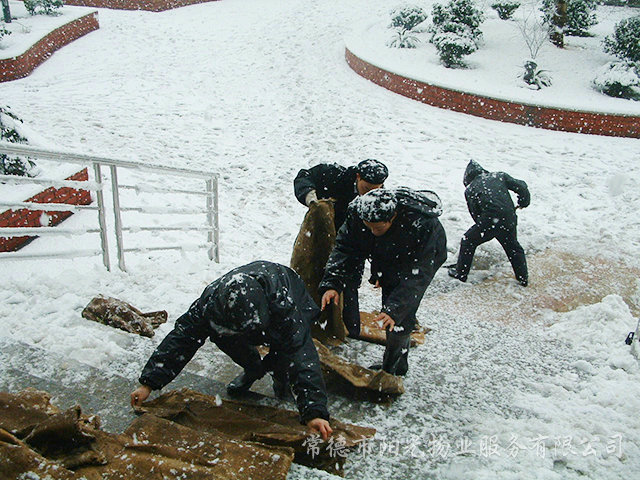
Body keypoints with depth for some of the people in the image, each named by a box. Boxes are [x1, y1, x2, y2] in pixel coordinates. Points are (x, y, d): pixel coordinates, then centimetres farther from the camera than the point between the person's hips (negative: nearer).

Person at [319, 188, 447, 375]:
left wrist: (394, 309, -49)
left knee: (401, 317, -12)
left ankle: (391, 369, 5)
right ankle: (399, 364, 31)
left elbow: (416, 274, -40)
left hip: (426, 256, -5)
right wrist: (331, 284, -36)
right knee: (389, 307, 12)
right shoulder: (357, 212, -30)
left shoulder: (422, 225, -42)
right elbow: (345, 249, -23)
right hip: (387, 259, 5)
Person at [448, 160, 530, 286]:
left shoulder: (470, 190, 7)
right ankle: (523, 278, 31)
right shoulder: (500, 176, 12)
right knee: (513, 248, 25)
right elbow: (521, 187, 6)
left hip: (489, 221, -3)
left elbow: (475, 214, 8)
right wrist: (524, 201, 24)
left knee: (468, 241, 17)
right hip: (509, 220, 4)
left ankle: (461, 272, 21)